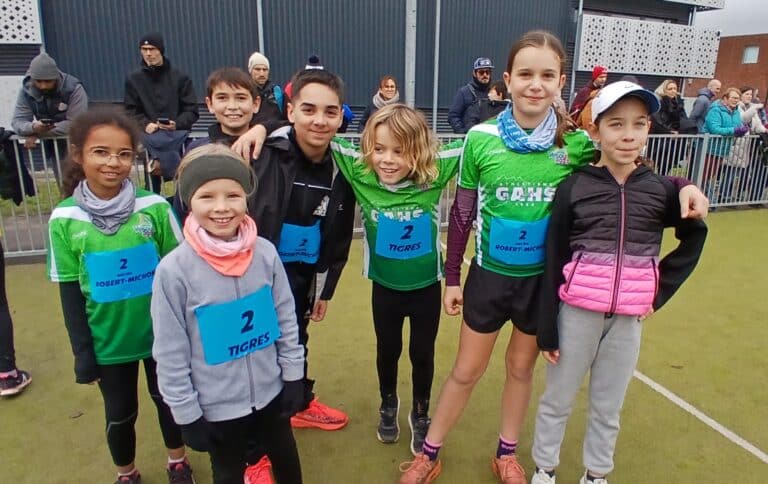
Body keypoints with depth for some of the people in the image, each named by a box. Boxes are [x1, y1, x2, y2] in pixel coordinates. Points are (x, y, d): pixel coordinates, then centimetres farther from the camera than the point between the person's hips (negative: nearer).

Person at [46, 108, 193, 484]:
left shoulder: (156, 208, -14)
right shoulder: (64, 219, -10)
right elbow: (70, 292, -3)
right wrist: (82, 352, -2)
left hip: (162, 336, 0)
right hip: (108, 341, 0)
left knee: (168, 400, 19)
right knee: (120, 413, 18)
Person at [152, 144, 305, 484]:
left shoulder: (265, 253, -13)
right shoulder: (174, 270, -20)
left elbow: (287, 320, -1)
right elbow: (170, 353, -11)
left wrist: (293, 377, 3)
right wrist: (186, 414, -6)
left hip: (271, 393, 3)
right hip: (216, 406, -2)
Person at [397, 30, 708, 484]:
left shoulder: (576, 143, -9)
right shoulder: (481, 138, -12)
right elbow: (461, 213, -4)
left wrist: (681, 186, -17)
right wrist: (452, 277, 0)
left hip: (544, 278, 1)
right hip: (489, 275, -1)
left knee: (522, 366, 20)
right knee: (466, 370, 12)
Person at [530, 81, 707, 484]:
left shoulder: (661, 189, -3)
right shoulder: (574, 187, -10)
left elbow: (694, 237, 15)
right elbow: (553, 262, -8)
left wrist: (661, 290, 5)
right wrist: (546, 328, -7)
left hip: (629, 317, 2)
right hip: (576, 312, -2)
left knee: (608, 406, 19)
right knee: (558, 400, 14)